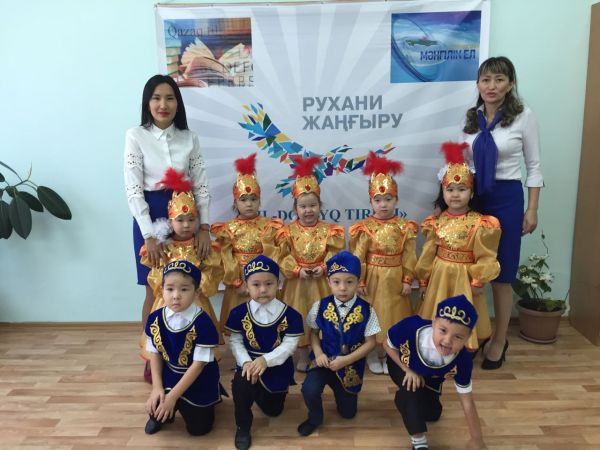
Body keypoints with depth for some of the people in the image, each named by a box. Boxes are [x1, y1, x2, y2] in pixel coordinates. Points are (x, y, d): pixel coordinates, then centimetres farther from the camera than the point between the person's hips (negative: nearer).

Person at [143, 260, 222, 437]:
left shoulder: (202, 322, -28)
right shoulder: (155, 319, -12)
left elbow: (199, 364, -22)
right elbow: (155, 354, 1)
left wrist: (173, 396, -21)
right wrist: (157, 387, -9)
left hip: (199, 381, -3)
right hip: (170, 375, 4)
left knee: (198, 429, 2)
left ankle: (210, 398, 32)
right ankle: (161, 416, 21)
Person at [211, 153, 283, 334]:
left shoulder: (267, 226, -1)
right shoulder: (228, 229, 1)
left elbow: (268, 257, -7)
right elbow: (227, 259, -4)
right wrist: (238, 283, -11)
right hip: (237, 283, 1)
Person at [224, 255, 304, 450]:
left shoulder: (290, 315, -14)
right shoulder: (239, 313, -9)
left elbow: (289, 345, -14)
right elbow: (235, 341, -4)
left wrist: (266, 360, -28)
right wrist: (246, 362, -21)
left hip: (278, 367, 1)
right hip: (250, 363, 0)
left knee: (273, 410, 11)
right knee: (241, 385, -33)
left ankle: (259, 392, 47)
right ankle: (243, 427, -4)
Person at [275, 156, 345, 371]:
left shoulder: (328, 230, -3)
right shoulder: (289, 231, -5)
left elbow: (334, 254, -6)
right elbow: (283, 257, -8)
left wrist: (323, 267, -21)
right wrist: (297, 270, -19)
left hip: (322, 282, 0)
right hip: (297, 283, 0)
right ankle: (303, 357, 27)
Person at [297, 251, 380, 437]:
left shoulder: (366, 310, -14)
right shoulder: (320, 306, -10)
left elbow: (370, 343, -10)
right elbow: (314, 333, 2)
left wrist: (346, 360, -19)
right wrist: (318, 353, -16)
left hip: (351, 365, 0)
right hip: (324, 360, 0)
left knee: (348, 413, 12)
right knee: (309, 390, -28)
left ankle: (338, 389, 46)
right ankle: (315, 418, 7)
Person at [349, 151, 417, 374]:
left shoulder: (404, 227, -4)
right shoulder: (365, 227, -8)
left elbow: (409, 256, -2)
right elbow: (358, 257, -9)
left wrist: (407, 279, -6)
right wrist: (360, 281, -11)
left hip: (394, 278, 2)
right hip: (372, 277, -1)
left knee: (393, 316, 13)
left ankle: (389, 353, 31)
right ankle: (373, 354, 26)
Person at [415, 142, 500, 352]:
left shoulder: (479, 223, -13)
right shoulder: (436, 222, -1)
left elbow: (485, 256, -10)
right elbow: (428, 253, 2)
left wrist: (478, 281, -12)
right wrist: (423, 280, 4)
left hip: (464, 277, -3)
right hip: (439, 276, 4)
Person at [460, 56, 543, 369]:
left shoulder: (523, 116, -3)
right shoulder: (471, 118, 7)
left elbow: (534, 166, -1)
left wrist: (532, 209, -5)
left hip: (506, 198, -3)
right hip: (471, 197, 4)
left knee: (500, 273, 4)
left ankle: (499, 340, 20)